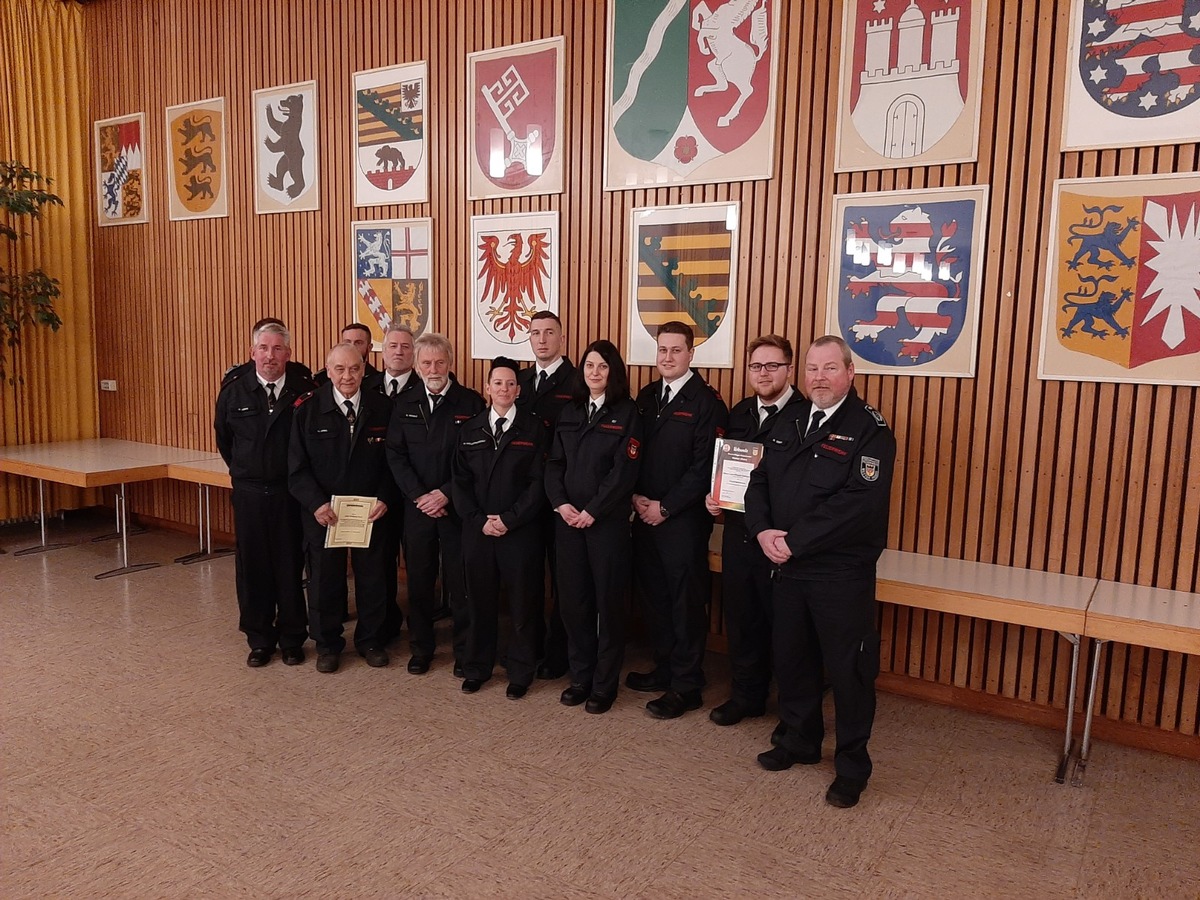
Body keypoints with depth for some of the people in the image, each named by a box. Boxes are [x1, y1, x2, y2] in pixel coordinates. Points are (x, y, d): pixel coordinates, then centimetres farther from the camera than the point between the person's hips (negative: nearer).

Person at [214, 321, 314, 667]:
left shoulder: (305, 391, -8)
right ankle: (259, 640, 23)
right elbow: (223, 437, 14)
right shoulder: (234, 391, -1)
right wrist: (242, 471, 15)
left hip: (291, 493, -2)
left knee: (290, 566, 7)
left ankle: (292, 639, 21)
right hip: (249, 493, 2)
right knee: (252, 567, 9)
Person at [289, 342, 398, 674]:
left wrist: (384, 499, -12)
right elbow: (297, 466, -6)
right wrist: (316, 503, -17)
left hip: (371, 510, 1)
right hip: (323, 512, -1)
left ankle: (370, 640, 31)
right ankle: (327, 644, 30)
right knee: (324, 579, 11)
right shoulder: (308, 409, -6)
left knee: (372, 577, 13)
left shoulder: (382, 408, -3)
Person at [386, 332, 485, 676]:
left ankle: (464, 652, 18)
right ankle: (420, 648, 26)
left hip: (457, 506, -3)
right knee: (419, 580, 11)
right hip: (416, 506, 3)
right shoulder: (405, 405, 7)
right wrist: (419, 496, -10)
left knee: (460, 581, 5)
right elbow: (395, 455, 2)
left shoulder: (471, 402, -4)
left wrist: (445, 493, -13)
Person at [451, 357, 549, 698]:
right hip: (477, 530, 3)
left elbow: (539, 482, -6)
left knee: (522, 603, 5)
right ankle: (477, 668, 27)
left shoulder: (534, 429, -1)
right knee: (480, 602, 11)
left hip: (521, 532, -2)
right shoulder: (469, 430, 8)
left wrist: (509, 520, -12)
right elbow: (461, 481, 5)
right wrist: (479, 520, -7)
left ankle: (520, 673, 21)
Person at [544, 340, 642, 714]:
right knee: (573, 599, 8)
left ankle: (605, 684, 16)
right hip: (568, 519, 4)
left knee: (608, 600, 3)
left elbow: (624, 471, -11)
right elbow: (554, 464, 7)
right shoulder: (569, 413, 12)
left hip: (607, 521, -4)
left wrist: (592, 511, -15)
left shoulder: (626, 413, -3)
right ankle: (580, 676, 23)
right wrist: (561, 504, -8)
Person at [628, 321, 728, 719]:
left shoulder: (706, 402, -10)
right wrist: (637, 497, -1)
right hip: (646, 515, 6)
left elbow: (704, 466, -14)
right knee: (655, 595, 14)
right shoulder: (646, 396, 11)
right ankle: (664, 668, 30)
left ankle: (685, 686, 13)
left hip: (684, 519, -6)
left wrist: (665, 507, -13)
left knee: (686, 602, 2)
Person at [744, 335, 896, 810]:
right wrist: (762, 530, -10)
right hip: (787, 567, 6)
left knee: (848, 669, 5)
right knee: (791, 658, 18)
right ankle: (799, 740, 38)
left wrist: (795, 541, -21)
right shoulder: (789, 422, 10)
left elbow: (859, 502, -22)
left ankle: (852, 765, 23)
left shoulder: (870, 430, -11)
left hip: (842, 573, -6)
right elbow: (760, 480, 9)